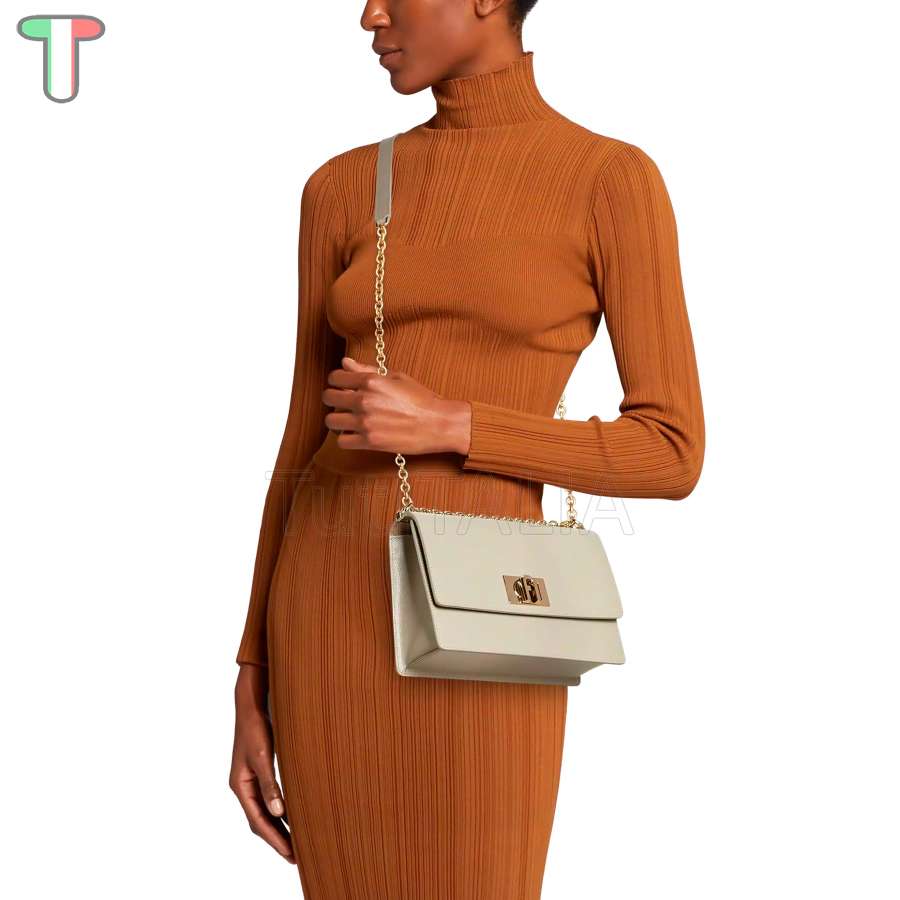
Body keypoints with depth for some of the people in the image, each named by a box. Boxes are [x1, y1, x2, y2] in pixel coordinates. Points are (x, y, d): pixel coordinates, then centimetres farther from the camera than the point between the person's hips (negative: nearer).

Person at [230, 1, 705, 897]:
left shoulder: (616, 181, -4)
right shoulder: (341, 190, 8)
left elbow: (672, 455, -6)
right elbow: (307, 439, 11)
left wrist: (445, 426, -17)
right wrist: (253, 690, 8)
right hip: (332, 613, 4)